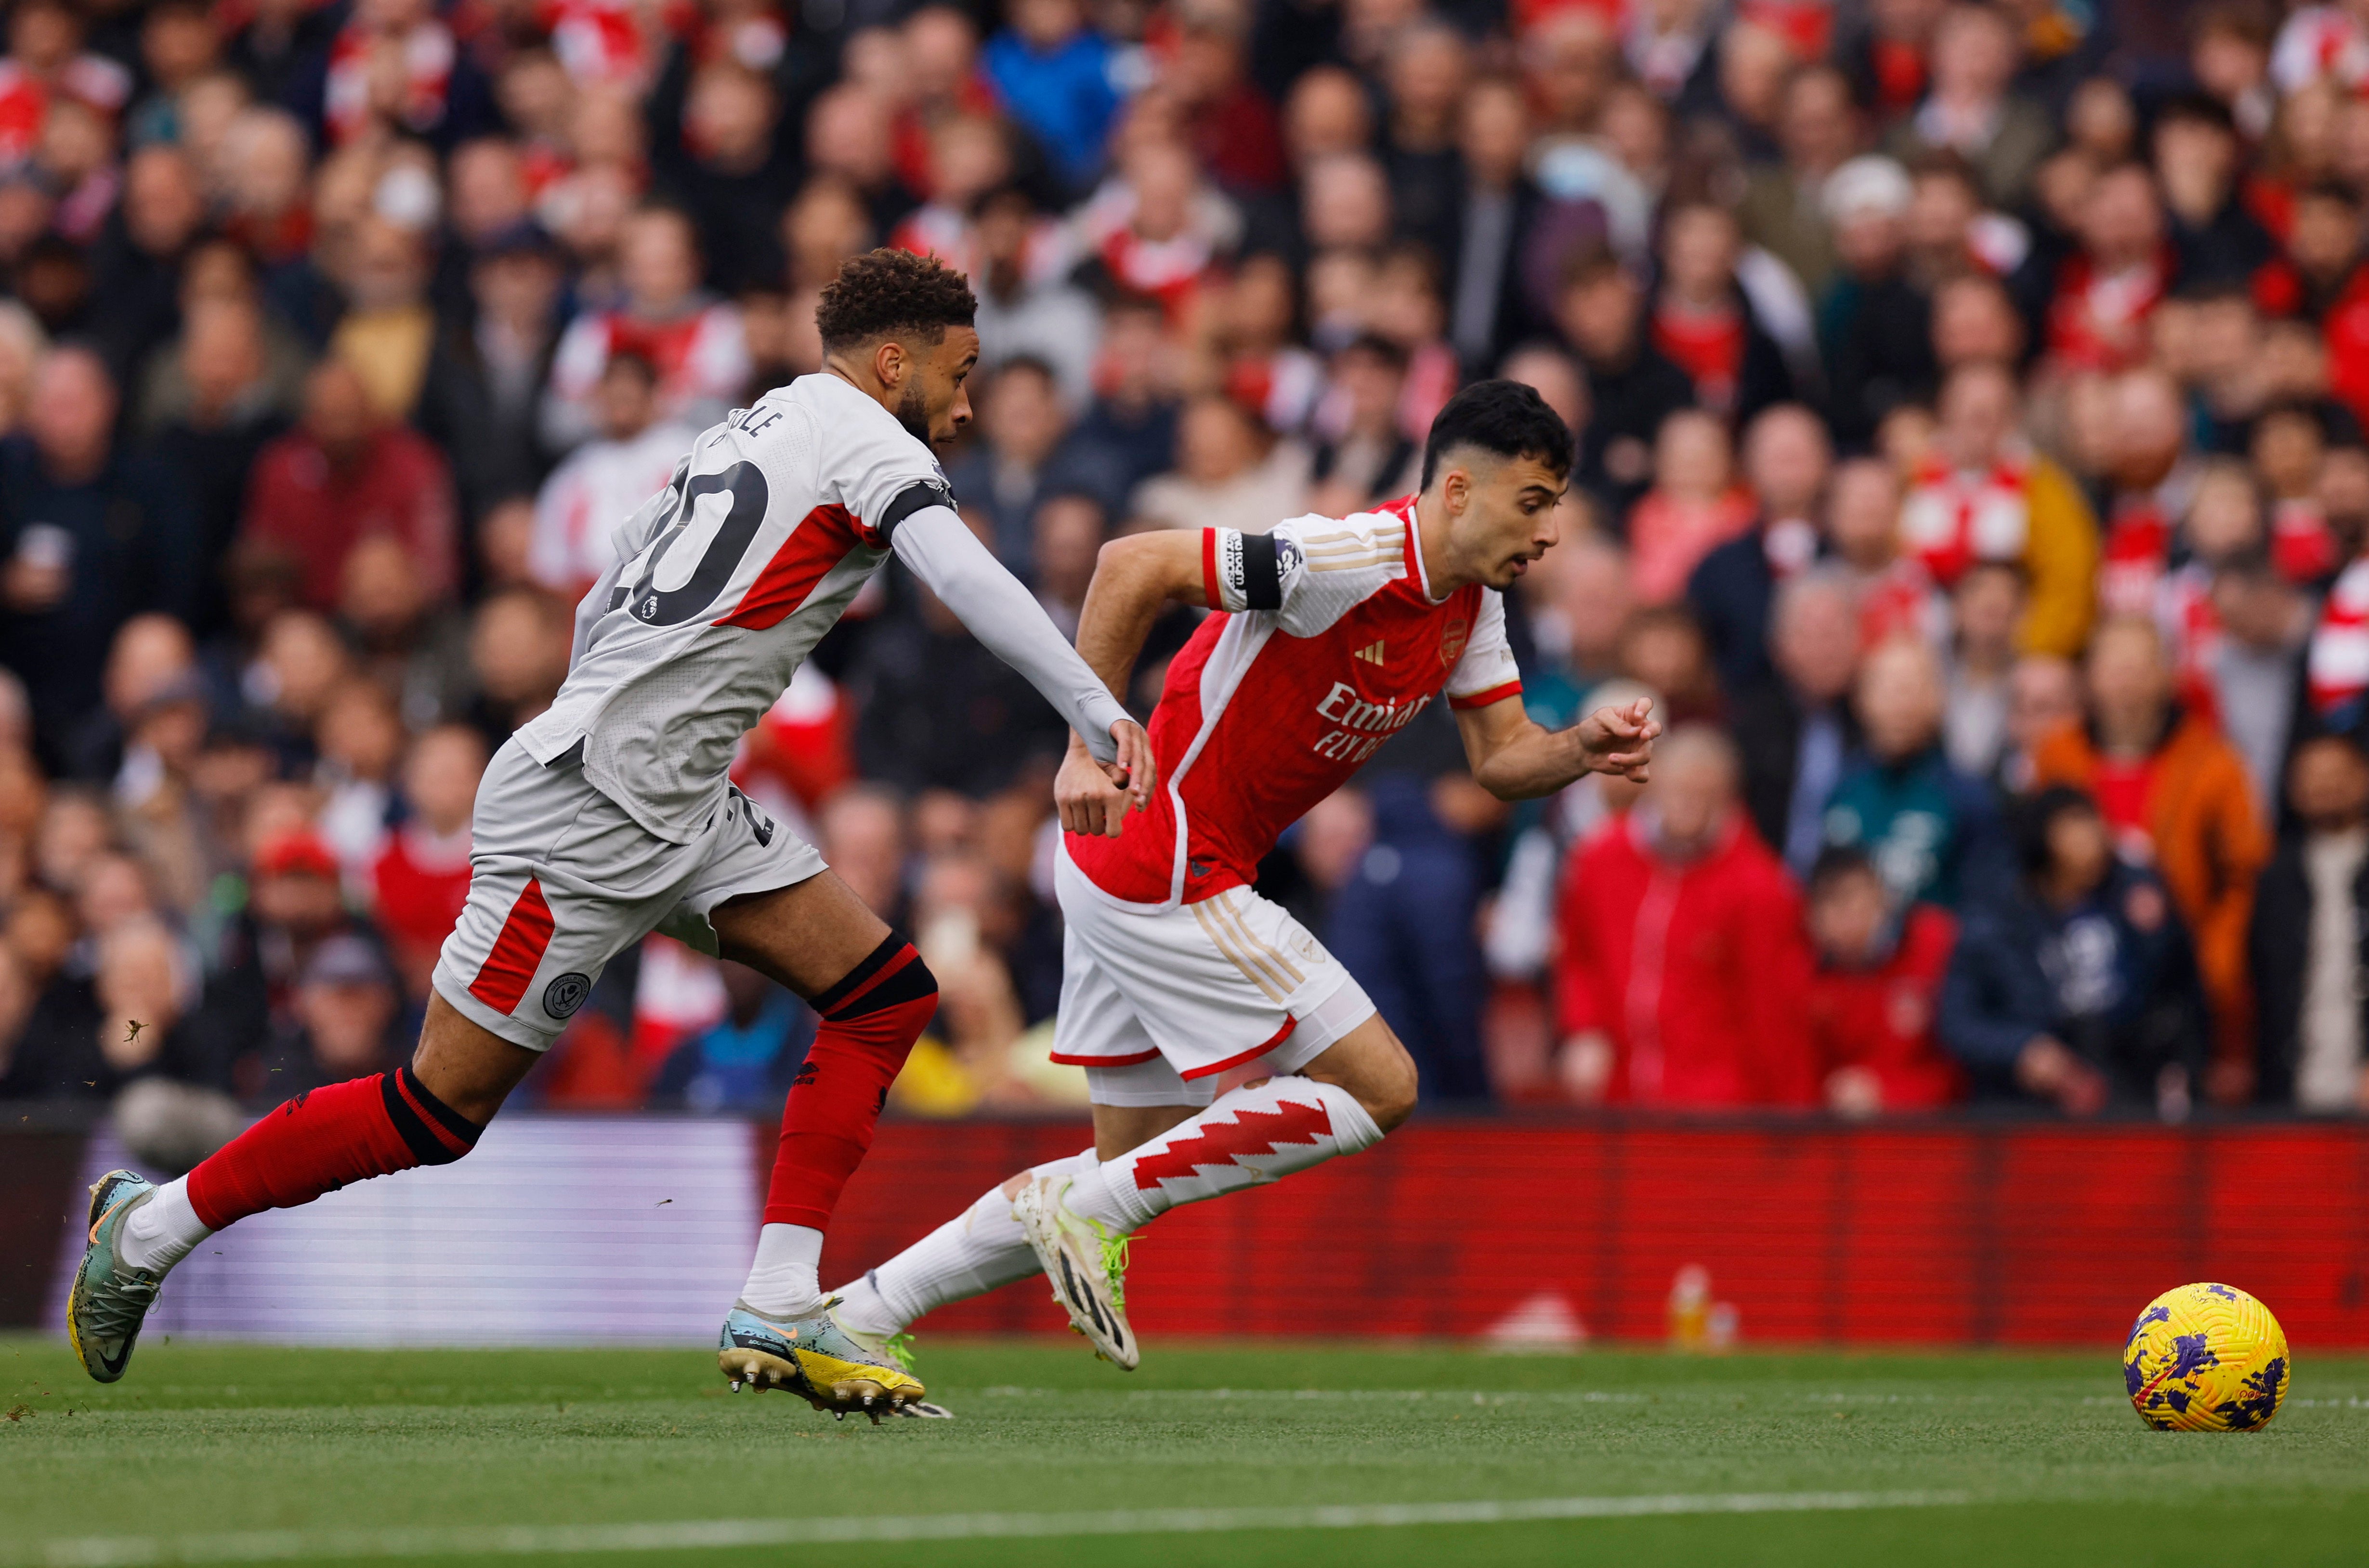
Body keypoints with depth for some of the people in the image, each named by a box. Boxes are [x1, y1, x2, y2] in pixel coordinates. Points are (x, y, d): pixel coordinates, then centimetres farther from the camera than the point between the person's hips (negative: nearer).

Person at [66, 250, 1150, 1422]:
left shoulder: (749, 433, 17)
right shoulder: (864, 439, -8)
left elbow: (600, 610, 22)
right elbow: (969, 581, -26)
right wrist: (1097, 715, -32)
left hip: (679, 807, 10)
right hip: (585, 809, -10)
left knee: (886, 996, 0)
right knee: (439, 1115, -4)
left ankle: (777, 1314, -3)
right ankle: (152, 1228, 12)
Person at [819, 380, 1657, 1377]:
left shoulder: (1470, 603, 8)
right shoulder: (1358, 559, -21)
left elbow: (1501, 759, 11)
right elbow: (1135, 565, -24)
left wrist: (1582, 748, -10)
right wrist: (1090, 745, -24)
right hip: (1166, 872, -10)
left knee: (1132, 1175, 13)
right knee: (1378, 1088, -8)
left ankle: (856, 1315, 16)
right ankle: (1088, 1210, -6)